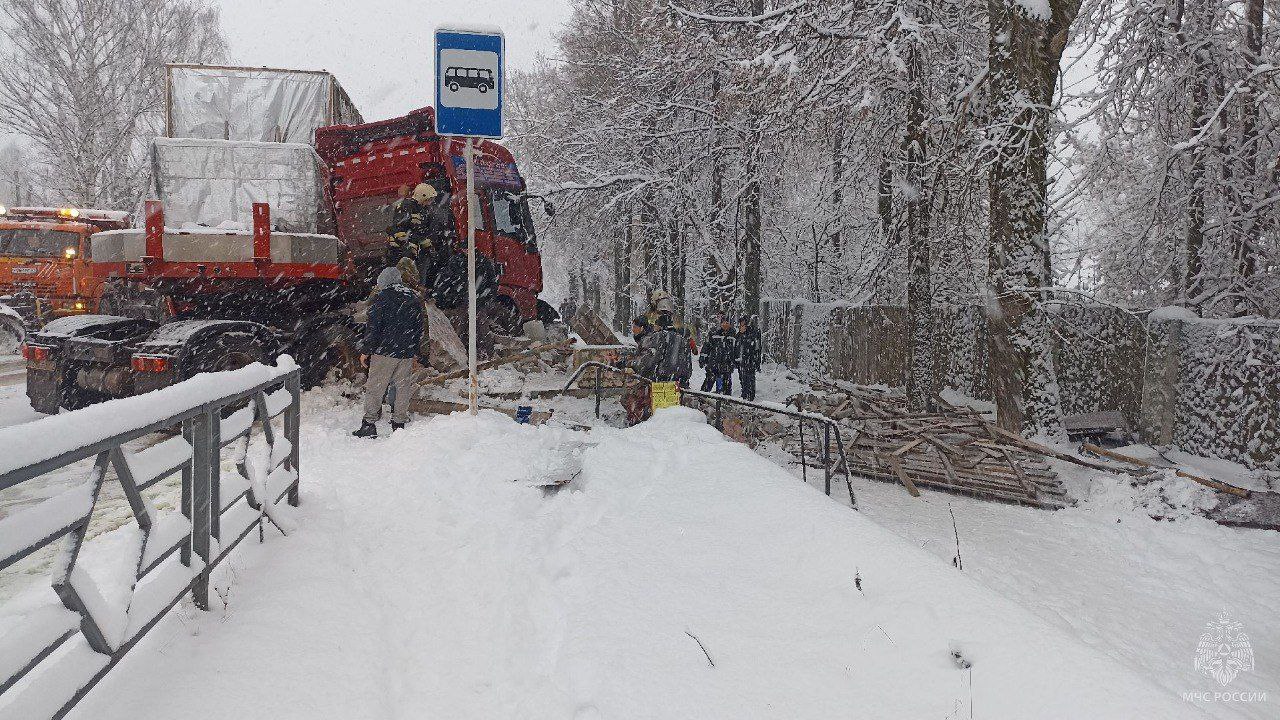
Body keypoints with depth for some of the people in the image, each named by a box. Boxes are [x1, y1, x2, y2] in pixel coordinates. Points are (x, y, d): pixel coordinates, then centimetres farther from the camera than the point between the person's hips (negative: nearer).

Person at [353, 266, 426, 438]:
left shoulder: (382, 297, -5)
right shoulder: (414, 300, 12)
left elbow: (373, 326, -9)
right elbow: (419, 329, 16)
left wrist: (366, 351, -5)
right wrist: (417, 353, 22)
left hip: (384, 352, -5)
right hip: (407, 353, 5)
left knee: (375, 387, 0)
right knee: (403, 387, 9)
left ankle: (369, 424, -1)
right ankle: (399, 423, 11)